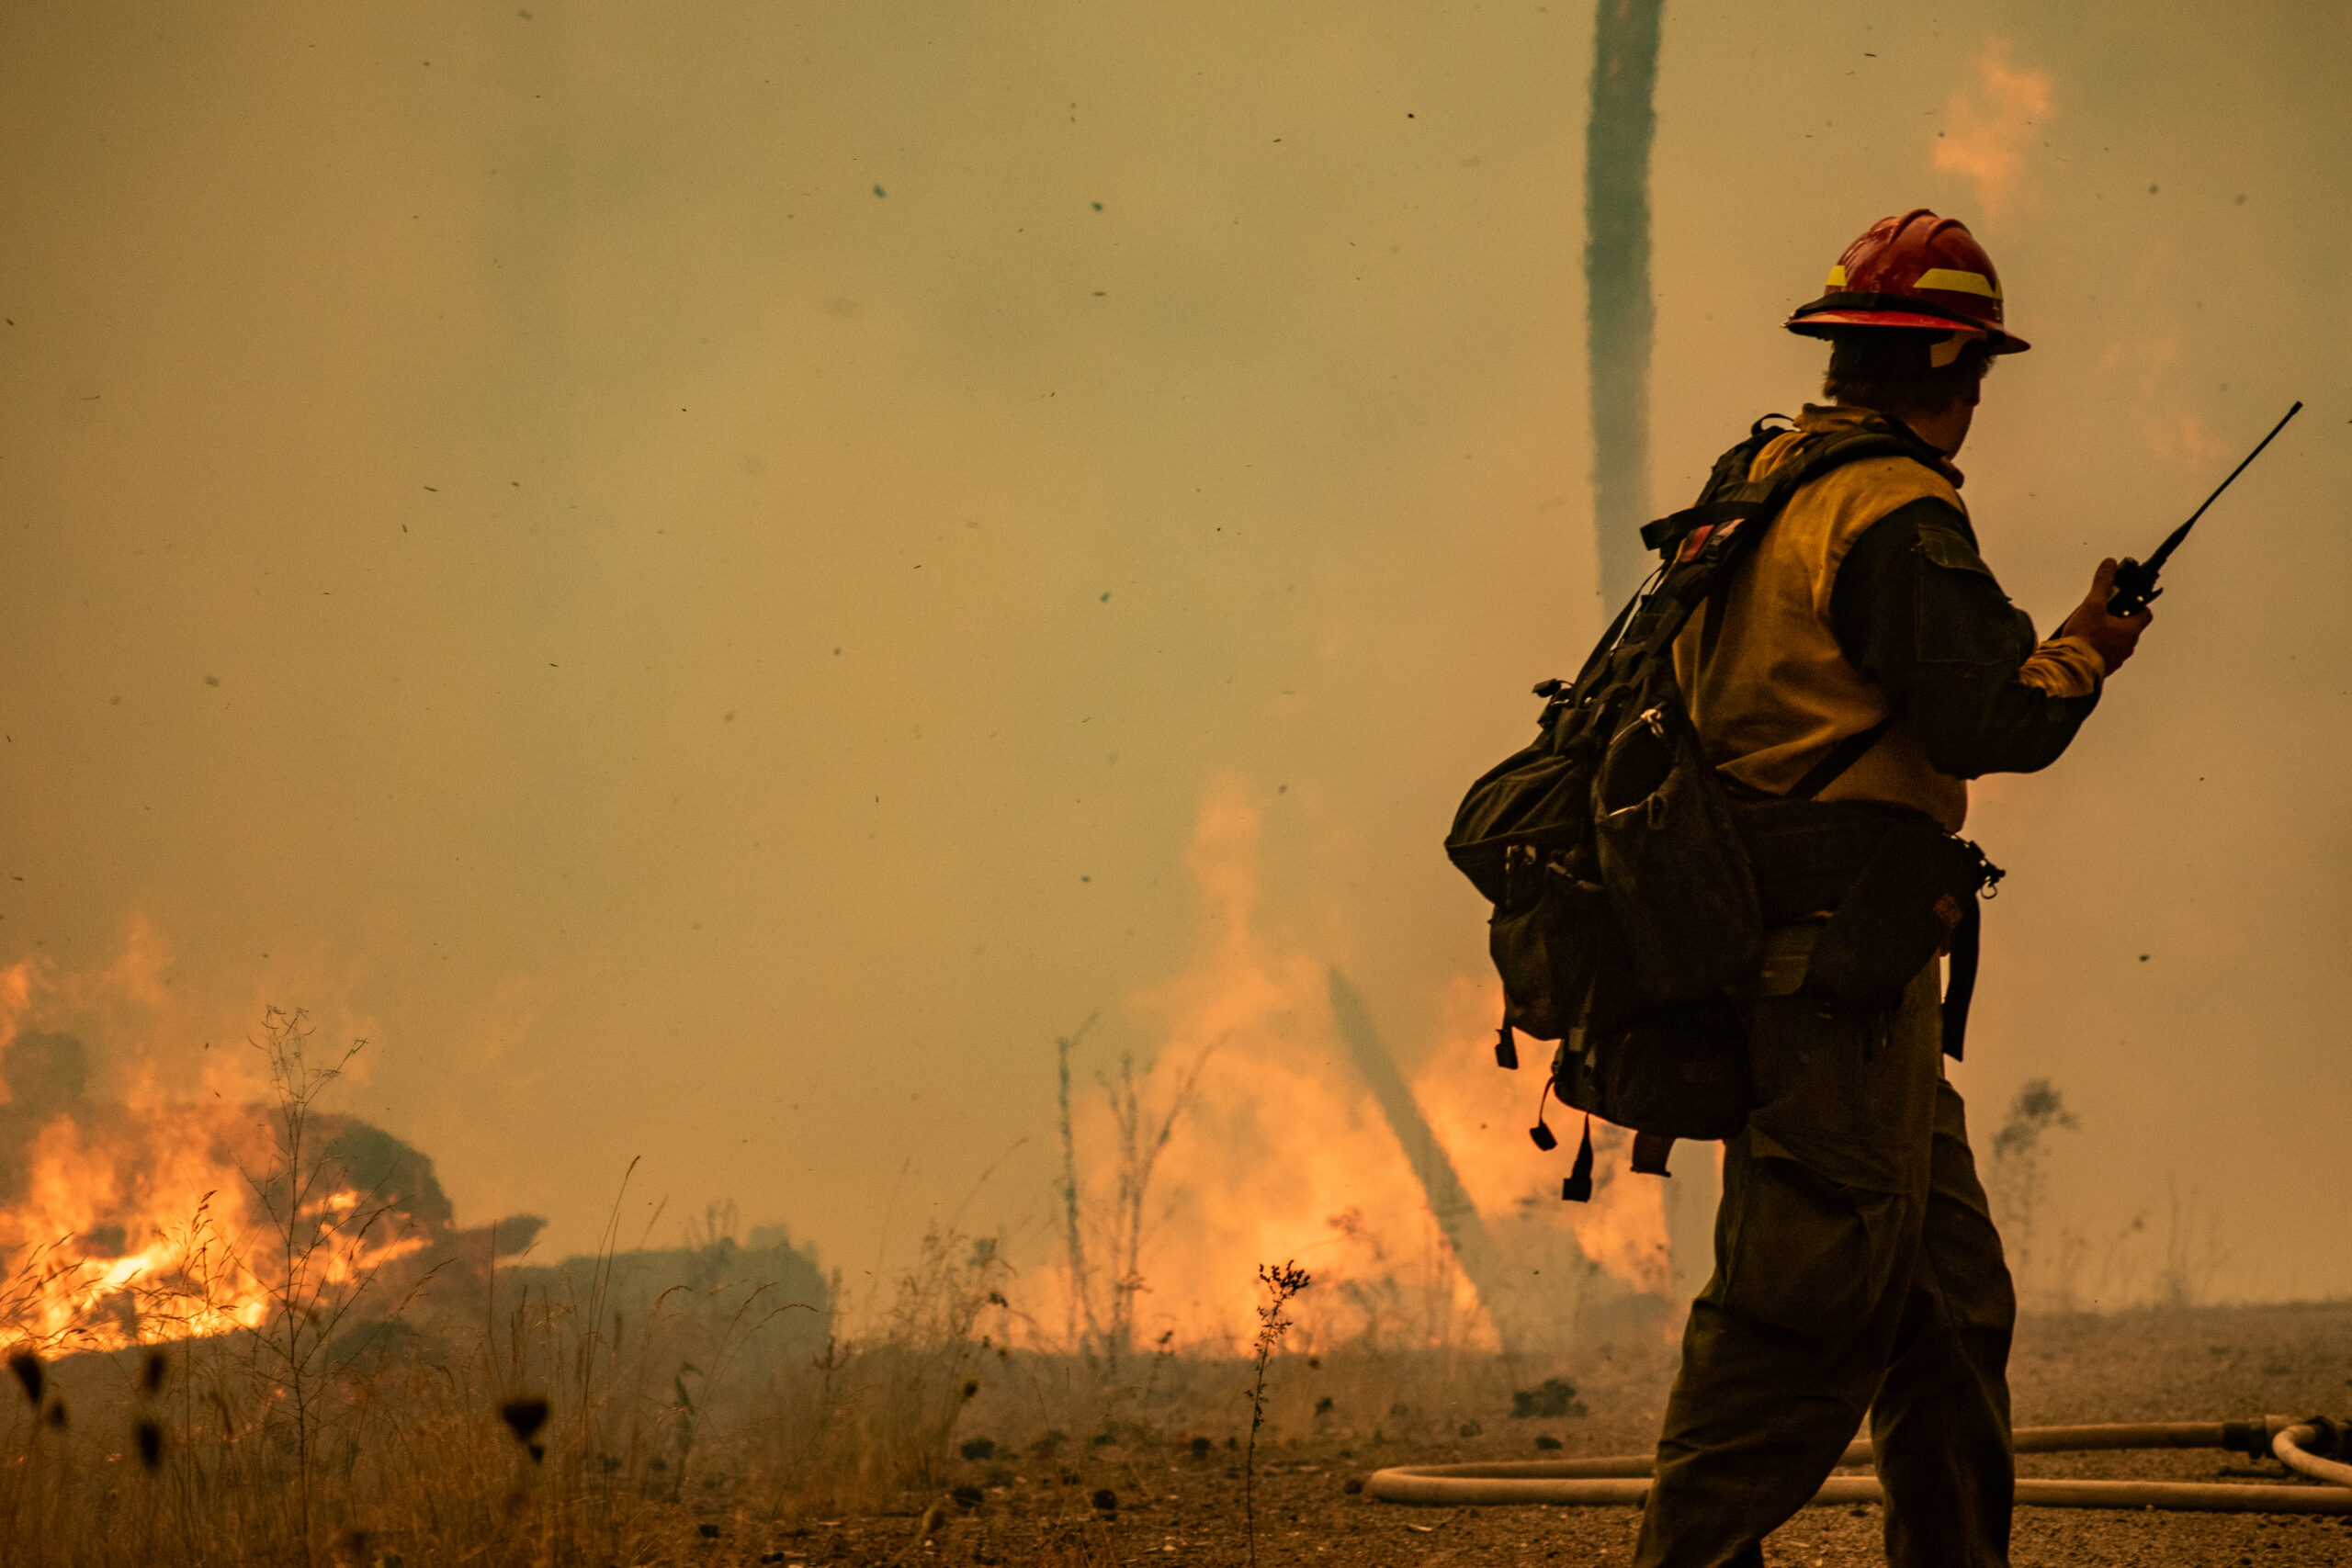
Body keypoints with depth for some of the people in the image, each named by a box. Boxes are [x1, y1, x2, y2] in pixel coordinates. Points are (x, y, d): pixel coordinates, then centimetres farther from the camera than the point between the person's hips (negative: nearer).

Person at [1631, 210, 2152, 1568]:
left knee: (1952, 1299, 15)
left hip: (1762, 938, 10)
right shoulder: (1895, 515, -13)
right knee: (1817, 1301, -9)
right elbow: (1992, 720, -20)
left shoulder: (1757, 491, 16)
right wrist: (2087, 651, -2)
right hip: (1845, 950, -10)